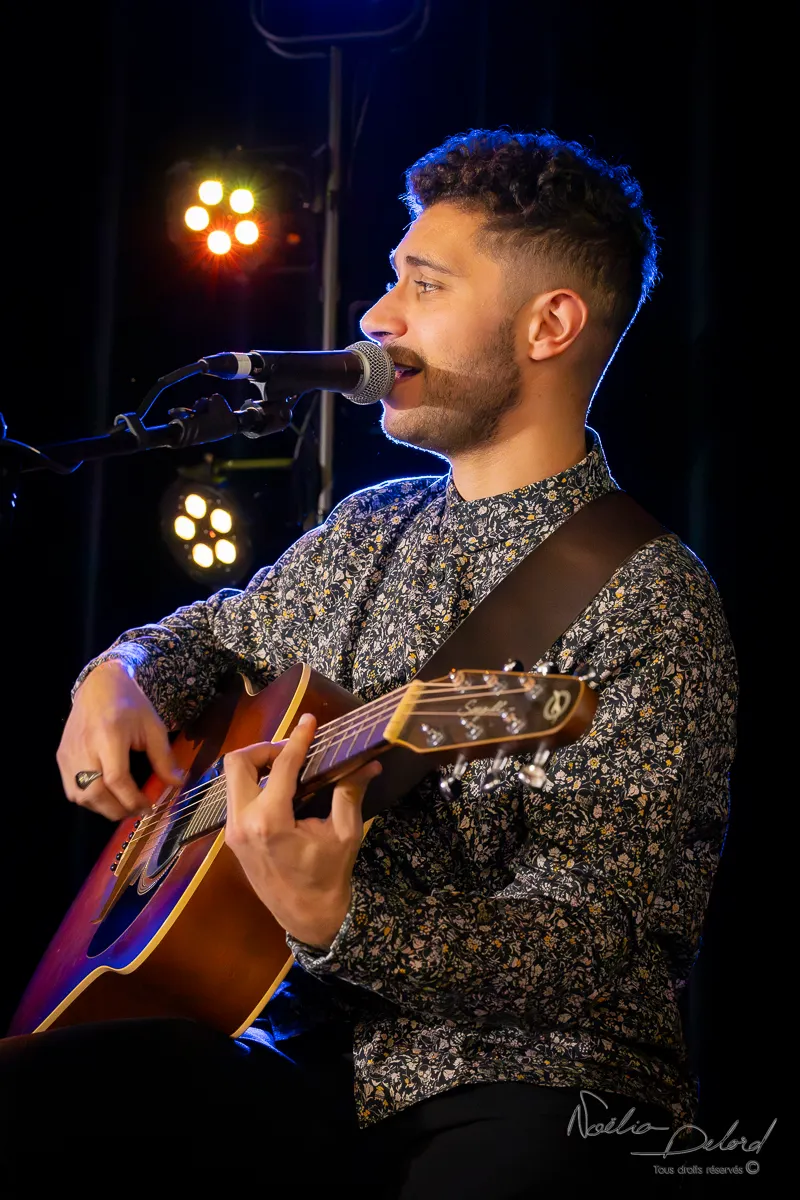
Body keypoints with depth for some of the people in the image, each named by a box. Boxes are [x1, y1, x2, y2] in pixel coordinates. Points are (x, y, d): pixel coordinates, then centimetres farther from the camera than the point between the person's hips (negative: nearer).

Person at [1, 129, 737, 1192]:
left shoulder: (650, 601, -9)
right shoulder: (366, 532, 13)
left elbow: (603, 954, -16)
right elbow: (215, 631, 33)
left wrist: (335, 918, -31)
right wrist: (122, 676, 9)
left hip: (530, 1077, -5)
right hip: (315, 1048, 5)